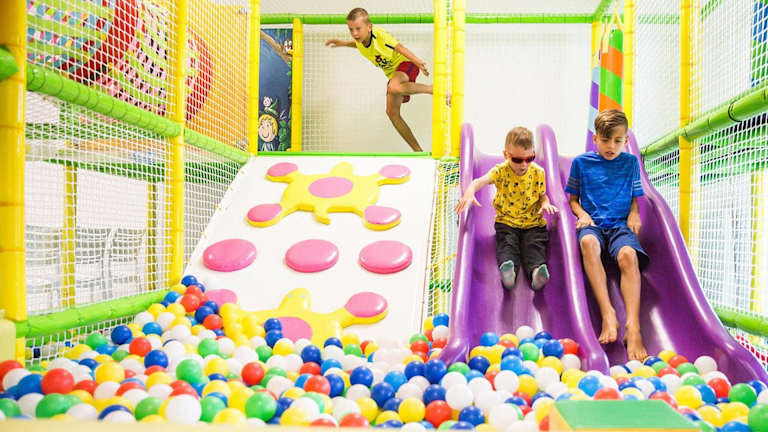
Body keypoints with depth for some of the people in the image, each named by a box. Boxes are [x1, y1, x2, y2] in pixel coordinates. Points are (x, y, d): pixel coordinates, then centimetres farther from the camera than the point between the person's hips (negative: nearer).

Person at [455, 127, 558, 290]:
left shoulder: (538, 172, 1)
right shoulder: (501, 171, -8)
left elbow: (542, 195, 14)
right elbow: (480, 181, -25)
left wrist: (545, 203, -12)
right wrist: (470, 191, -48)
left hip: (533, 223, 2)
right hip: (506, 221, -1)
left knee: (535, 245, -23)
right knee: (506, 243, -26)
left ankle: (537, 269, -46)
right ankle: (508, 269, -50)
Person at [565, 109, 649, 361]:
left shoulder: (630, 162, 16)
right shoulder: (581, 162, 12)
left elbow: (634, 199, 21)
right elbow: (573, 198, 16)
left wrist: (633, 213, 0)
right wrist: (582, 213, -3)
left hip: (620, 223, 1)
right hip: (593, 223, -1)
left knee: (628, 255, -33)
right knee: (588, 242, -38)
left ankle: (633, 326, -42)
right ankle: (608, 315, -43)